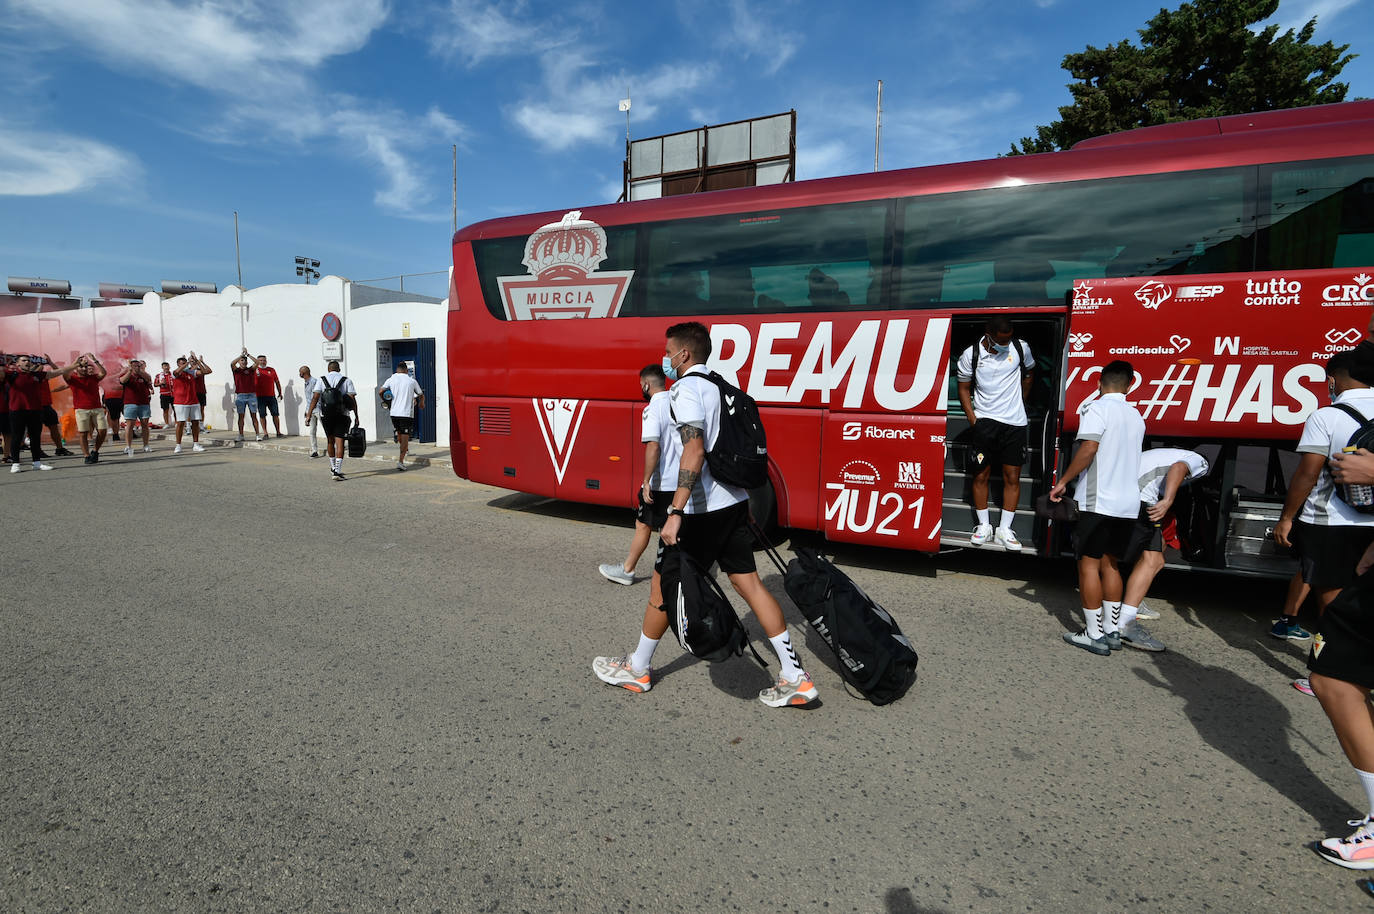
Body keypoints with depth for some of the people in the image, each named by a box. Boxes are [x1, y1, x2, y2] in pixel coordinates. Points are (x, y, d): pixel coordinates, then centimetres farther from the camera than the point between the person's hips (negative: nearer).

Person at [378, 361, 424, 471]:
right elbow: (421, 395, 14)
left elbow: (380, 392, -5)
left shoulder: (391, 379, 5)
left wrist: (384, 400, 15)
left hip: (394, 412, 2)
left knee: (399, 432, 23)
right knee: (405, 437, -2)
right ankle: (400, 461, -10)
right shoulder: (412, 381, 4)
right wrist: (421, 404, 35)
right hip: (407, 413, -2)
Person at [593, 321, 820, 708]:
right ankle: (794, 677, 10)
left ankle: (637, 668, 24)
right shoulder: (721, 386, 17)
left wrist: (675, 512, -27)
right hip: (734, 501, 8)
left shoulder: (686, 388, -11)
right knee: (747, 582, 9)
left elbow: (694, 449, -24)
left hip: (702, 508, -8)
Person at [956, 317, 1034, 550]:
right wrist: (972, 419, -3)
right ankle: (984, 525, 16)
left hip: (1014, 422, 1)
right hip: (984, 420, -1)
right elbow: (964, 388, 4)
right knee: (981, 475, 3)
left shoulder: (1020, 348, -1)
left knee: (1012, 477, 1)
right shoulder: (971, 354, -4)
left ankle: (1004, 530, 9)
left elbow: (1027, 375, 17)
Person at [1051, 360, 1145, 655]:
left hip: (1099, 501, -7)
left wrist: (1063, 482, -13)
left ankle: (1094, 635, 1)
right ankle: (1112, 630, 20)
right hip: (1129, 503, 7)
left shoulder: (1097, 409, -8)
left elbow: (1088, 449, -20)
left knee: (1089, 563, -1)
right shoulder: (1136, 416, 15)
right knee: (1110, 564, 15)